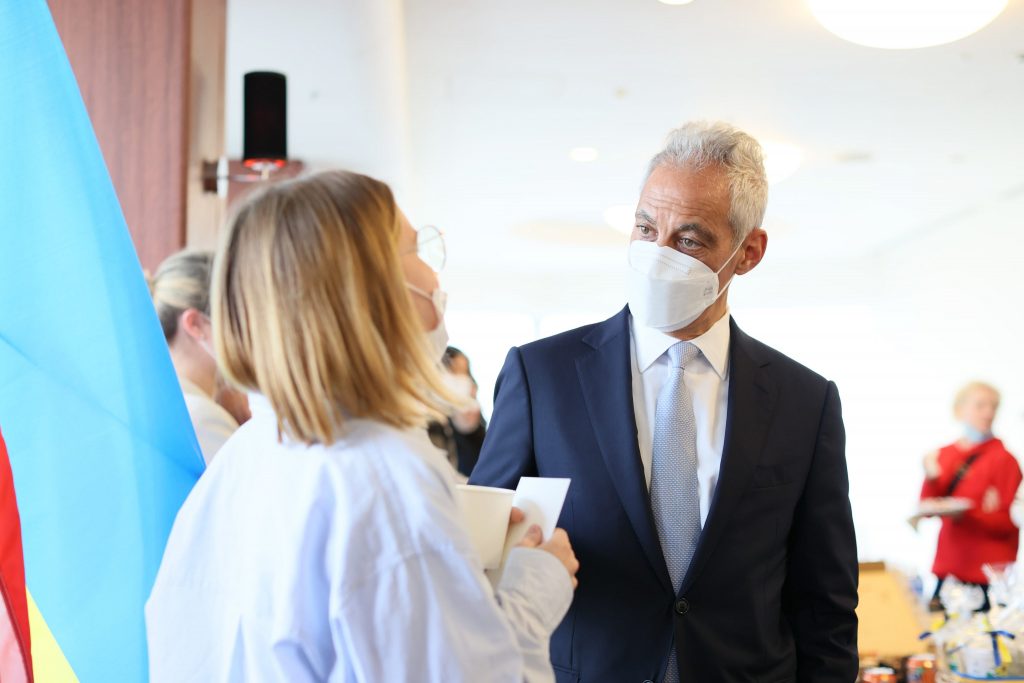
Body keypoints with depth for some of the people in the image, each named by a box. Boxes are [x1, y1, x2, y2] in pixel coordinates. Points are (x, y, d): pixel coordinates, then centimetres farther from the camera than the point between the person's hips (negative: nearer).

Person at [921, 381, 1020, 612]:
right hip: (948, 565, 4)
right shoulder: (943, 456, 10)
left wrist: (966, 515, -20)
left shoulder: (1003, 458, -4)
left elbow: (1007, 522, -6)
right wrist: (931, 479, -8)